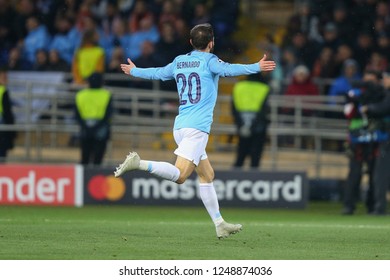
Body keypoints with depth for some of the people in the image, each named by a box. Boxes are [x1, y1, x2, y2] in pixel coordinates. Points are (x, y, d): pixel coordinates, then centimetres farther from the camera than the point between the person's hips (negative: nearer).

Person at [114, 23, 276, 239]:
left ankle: (219, 224, 10)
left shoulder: (178, 62, 16)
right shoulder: (209, 60, -2)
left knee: (207, 175, 11)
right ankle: (139, 164, -28)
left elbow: (157, 73, 31)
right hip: (196, 127, -8)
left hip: (181, 126, 8)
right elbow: (229, 69, -22)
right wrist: (256, 67, -30)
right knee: (180, 176, -17)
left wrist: (134, 71, 50)